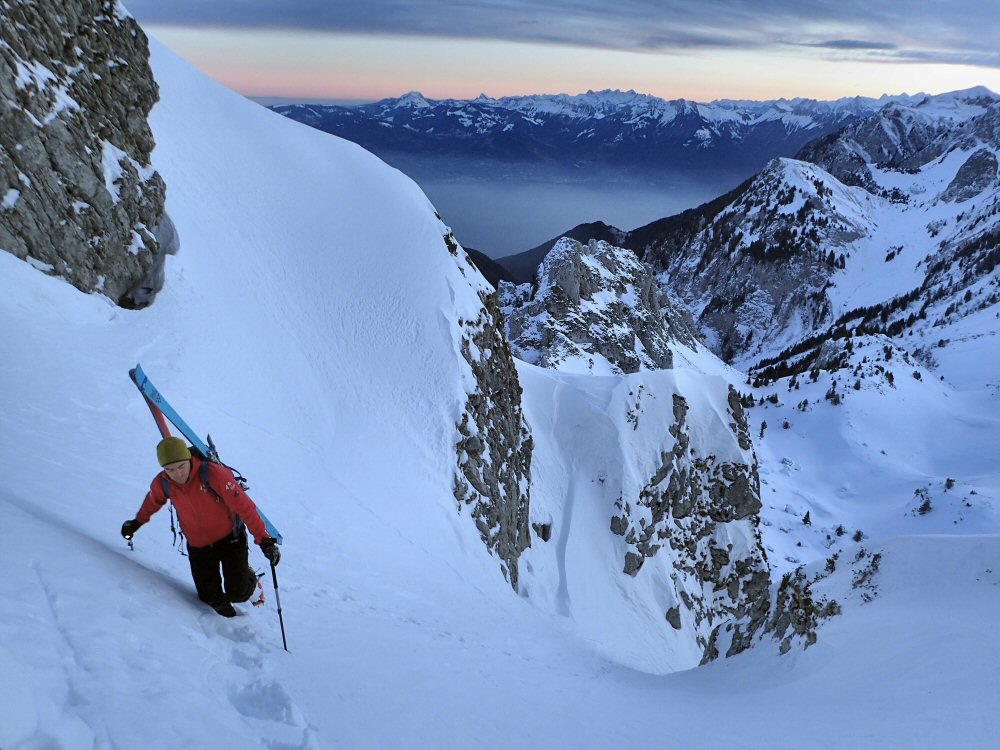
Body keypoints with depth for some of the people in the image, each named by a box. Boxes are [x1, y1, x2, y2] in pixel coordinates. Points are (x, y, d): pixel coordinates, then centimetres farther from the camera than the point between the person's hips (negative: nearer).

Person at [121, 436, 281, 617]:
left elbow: (244, 506, -27)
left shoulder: (214, 474, -28)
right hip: (198, 546, 4)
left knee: (238, 594, -6)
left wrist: (264, 539, -30)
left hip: (230, 539, -3)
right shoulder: (162, 484, -13)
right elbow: (152, 501, 14)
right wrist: (137, 522, 31)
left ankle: (248, 576, 27)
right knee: (210, 598, 1)